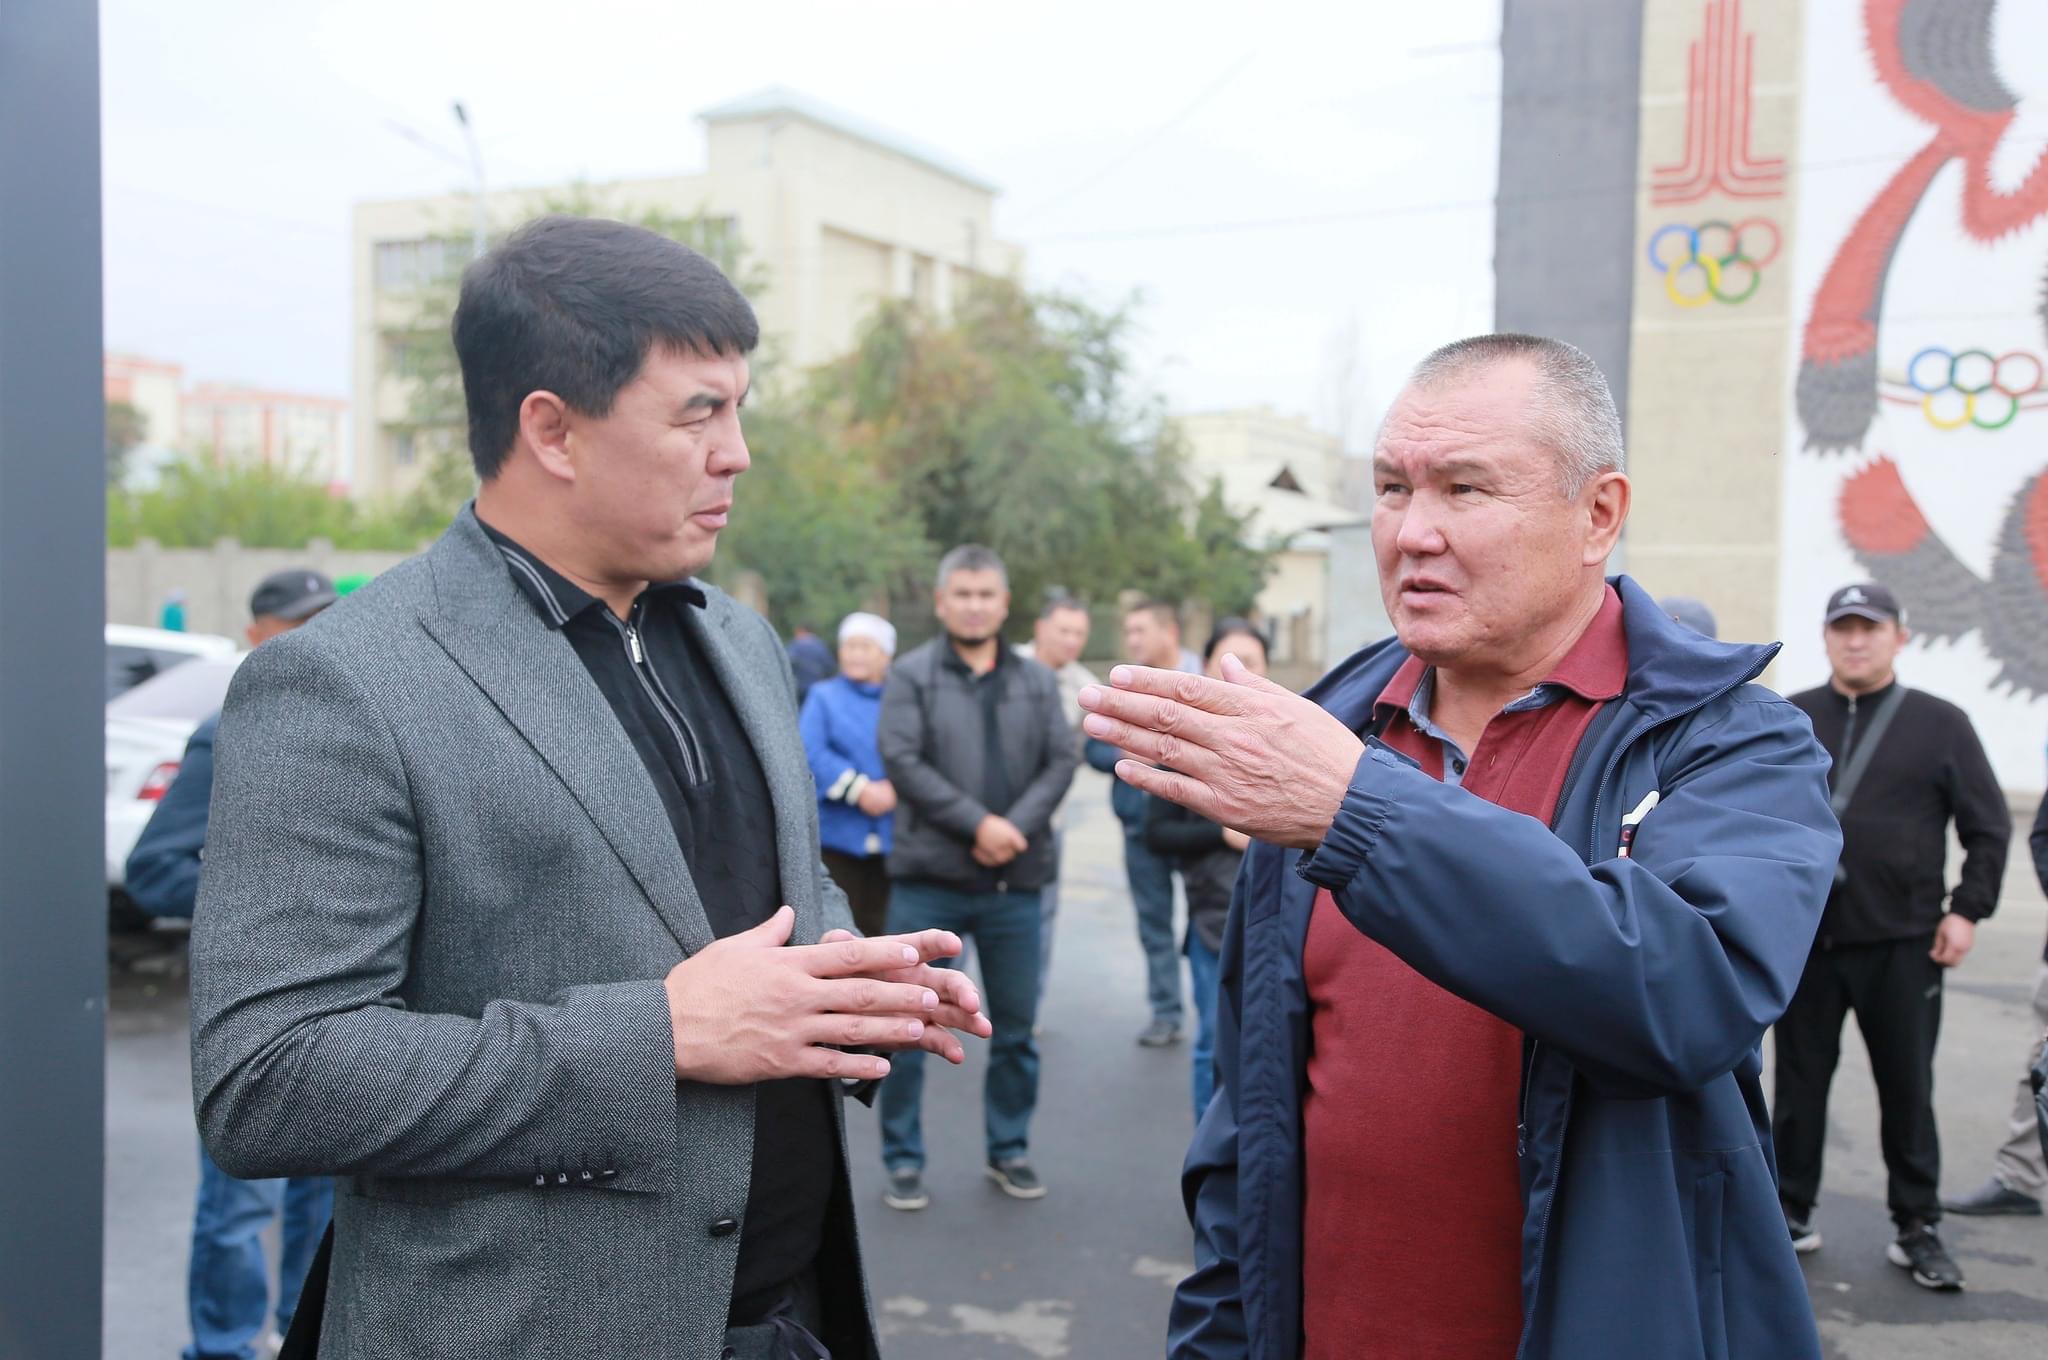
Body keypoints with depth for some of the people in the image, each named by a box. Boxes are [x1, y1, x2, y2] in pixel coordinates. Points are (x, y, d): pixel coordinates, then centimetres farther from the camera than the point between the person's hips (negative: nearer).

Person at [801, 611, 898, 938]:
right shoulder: (824, 696, 8)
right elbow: (810, 752, -7)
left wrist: (894, 790, -18)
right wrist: (859, 789, -16)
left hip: (891, 837, 2)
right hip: (836, 835, -1)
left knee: (876, 926, 7)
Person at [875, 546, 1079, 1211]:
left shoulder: (1037, 681, 11)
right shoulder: (911, 675, 1)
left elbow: (1062, 761, 3)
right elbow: (901, 759, -10)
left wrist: (1016, 827, -13)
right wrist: (978, 822, -16)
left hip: (1014, 882, 3)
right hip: (927, 880, -3)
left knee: (1016, 1026, 11)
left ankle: (1009, 1150, 27)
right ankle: (903, 1160, 15)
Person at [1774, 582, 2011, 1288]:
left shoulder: (1940, 723, 3)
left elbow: (1989, 826, 5)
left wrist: (1967, 909, -3)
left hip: (1903, 945, -1)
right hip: (1804, 939, 1)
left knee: (1908, 1089, 7)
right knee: (1800, 1081, 9)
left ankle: (1917, 1227, 19)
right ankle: (1791, 1212, 20)